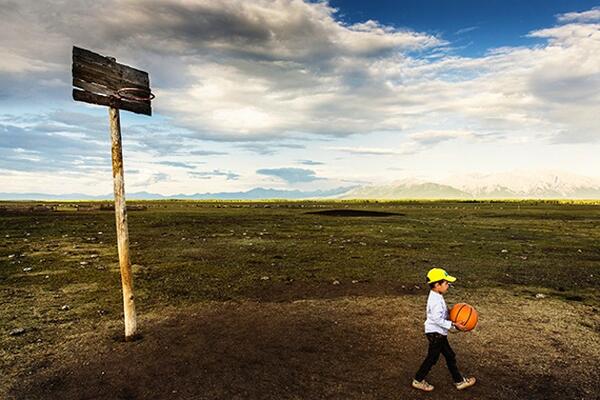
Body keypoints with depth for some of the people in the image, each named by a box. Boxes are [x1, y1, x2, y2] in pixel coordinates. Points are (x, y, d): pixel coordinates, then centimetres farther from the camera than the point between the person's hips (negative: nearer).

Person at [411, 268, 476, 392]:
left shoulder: (436, 297, 6)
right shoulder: (436, 300, -27)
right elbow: (437, 319, -28)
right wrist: (453, 325, -23)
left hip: (439, 333, 10)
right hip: (435, 334, -10)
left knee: (450, 357, 17)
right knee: (432, 358, 5)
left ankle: (459, 381, 30)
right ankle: (418, 380, 19)